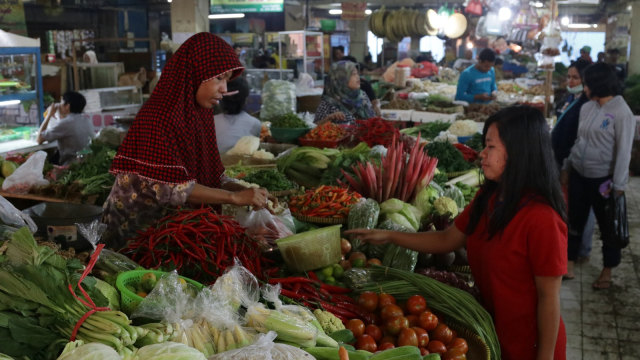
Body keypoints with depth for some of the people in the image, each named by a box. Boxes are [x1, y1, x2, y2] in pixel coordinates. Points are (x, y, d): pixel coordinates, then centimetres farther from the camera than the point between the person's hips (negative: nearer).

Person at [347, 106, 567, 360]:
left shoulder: (542, 219, -27)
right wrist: (388, 236, 3)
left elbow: (549, 297, -21)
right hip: (492, 332, 7)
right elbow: (447, 240, 8)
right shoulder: (487, 198, -2)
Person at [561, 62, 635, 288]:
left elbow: (624, 151, -15)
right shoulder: (587, 108, 5)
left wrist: (618, 185, -16)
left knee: (607, 226, 10)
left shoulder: (621, 113, -15)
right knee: (575, 220, 13)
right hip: (579, 175, 6)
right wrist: (567, 167, 14)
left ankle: (607, 271, 25)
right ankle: (569, 264, 24)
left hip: (603, 180, -6)